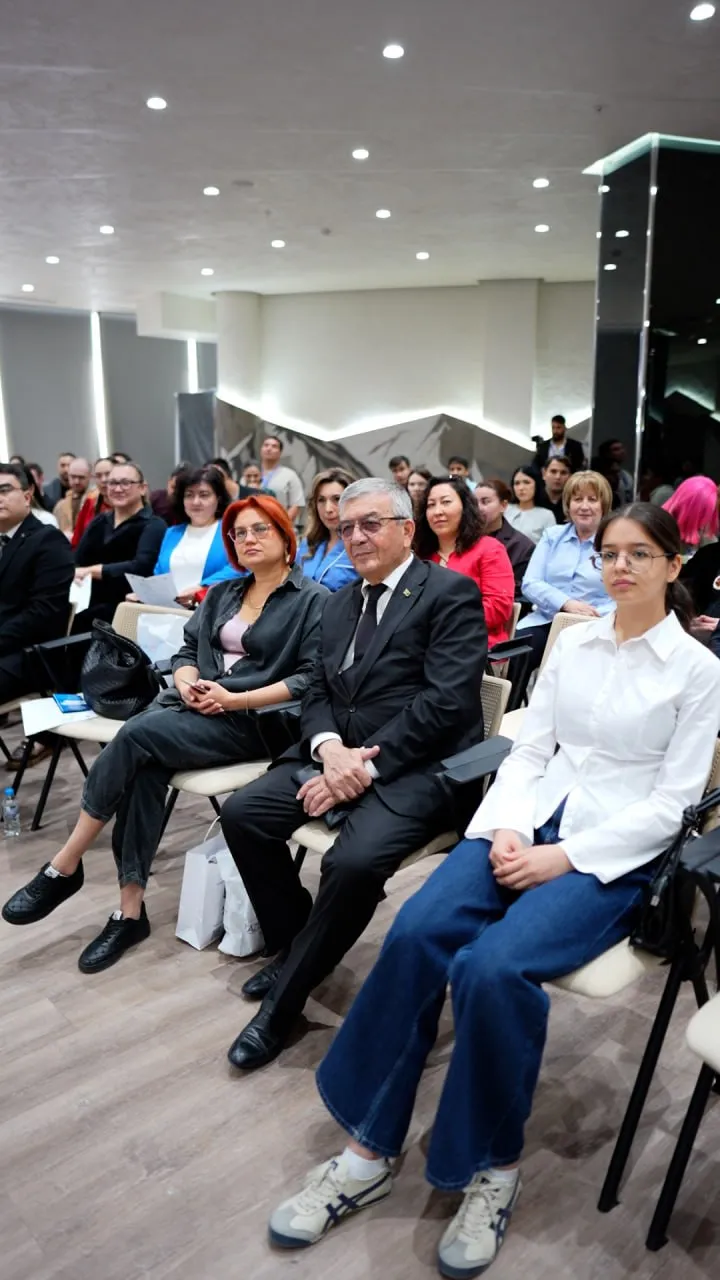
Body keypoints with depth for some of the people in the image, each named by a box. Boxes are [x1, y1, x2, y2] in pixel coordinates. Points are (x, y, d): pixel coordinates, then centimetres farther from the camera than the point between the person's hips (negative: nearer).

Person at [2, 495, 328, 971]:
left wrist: (234, 699, -16)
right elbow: (188, 648, 18)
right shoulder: (222, 594, 21)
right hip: (195, 704, 6)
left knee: (137, 735, -28)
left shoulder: (314, 600, -1)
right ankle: (131, 910, -22)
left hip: (251, 720, -6)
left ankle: (65, 868, -15)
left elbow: (312, 678, -11)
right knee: (145, 766, -28)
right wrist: (186, 683, -6)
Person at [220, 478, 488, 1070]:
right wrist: (331, 748, -10)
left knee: (353, 862, -30)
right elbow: (318, 692, 12)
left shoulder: (451, 593, -6)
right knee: (241, 814, -7)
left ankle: (284, 1000, -5)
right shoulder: (341, 601, 16)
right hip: (340, 754, 8)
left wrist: (365, 763, -20)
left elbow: (446, 701, -17)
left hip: (416, 767, -7)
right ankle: (292, 946, 14)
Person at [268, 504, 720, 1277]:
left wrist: (564, 858, -15)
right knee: (415, 933, -23)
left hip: (613, 855, -4)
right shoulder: (571, 644, 12)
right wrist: (507, 827, -10)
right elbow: (530, 748, 9)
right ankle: (368, 1149, -8)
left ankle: (493, 1165, -4)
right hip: (531, 824, 4)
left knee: (492, 967, -30)